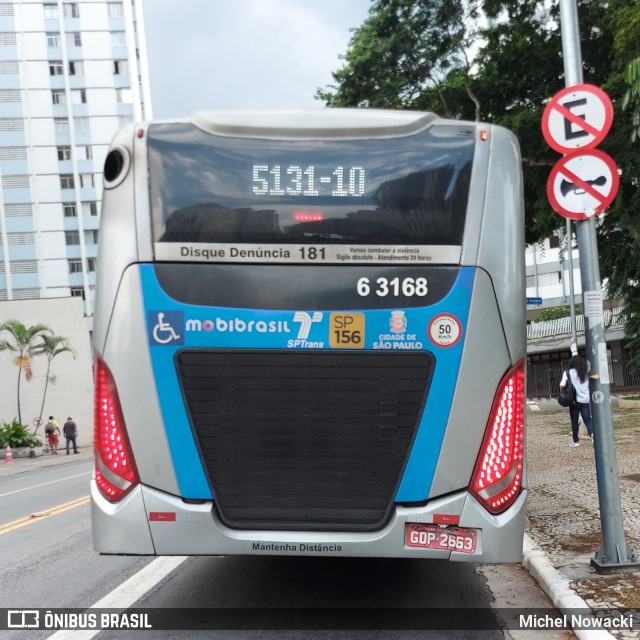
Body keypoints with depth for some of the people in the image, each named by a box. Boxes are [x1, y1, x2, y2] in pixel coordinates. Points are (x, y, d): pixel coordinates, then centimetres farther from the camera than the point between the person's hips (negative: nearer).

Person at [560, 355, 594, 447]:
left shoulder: (568, 373, -4)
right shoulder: (586, 373, 4)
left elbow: (562, 386, -9)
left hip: (574, 400, -2)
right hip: (585, 399, 2)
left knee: (574, 421, 8)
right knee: (587, 419, 4)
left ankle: (576, 441, 13)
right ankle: (592, 432, -23)